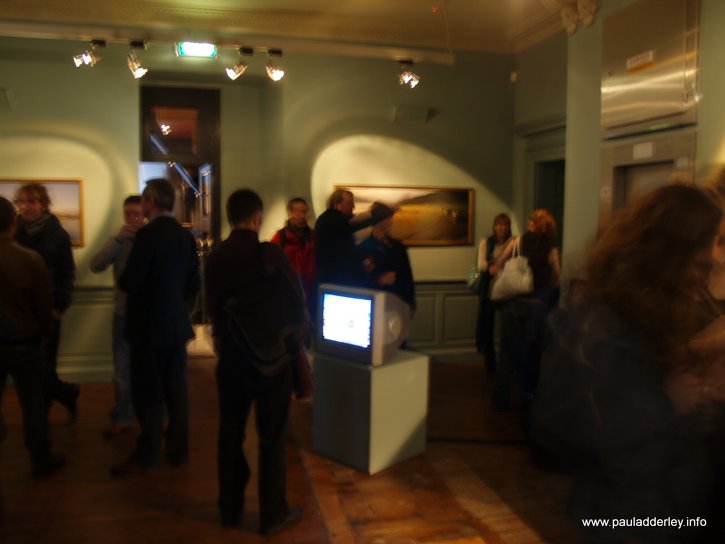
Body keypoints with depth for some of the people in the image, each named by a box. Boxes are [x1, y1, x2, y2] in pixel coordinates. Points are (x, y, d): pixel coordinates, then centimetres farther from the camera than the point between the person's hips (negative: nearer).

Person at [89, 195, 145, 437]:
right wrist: (117, 239, -20)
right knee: (122, 370, 10)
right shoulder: (119, 241, 3)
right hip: (123, 313, 3)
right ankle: (122, 418, 23)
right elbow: (96, 266, -12)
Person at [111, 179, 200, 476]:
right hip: (177, 325, 6)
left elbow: (129, 283, -18)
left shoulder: (147, 234, -17)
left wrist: (123, 279, 3)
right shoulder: (186, 236, 3)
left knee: (148, 393, 5)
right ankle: (178, 450, 22)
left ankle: (146, 454, 15)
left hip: (148, 326, -6)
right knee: (176, 390, 13)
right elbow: (193, 286, 7)